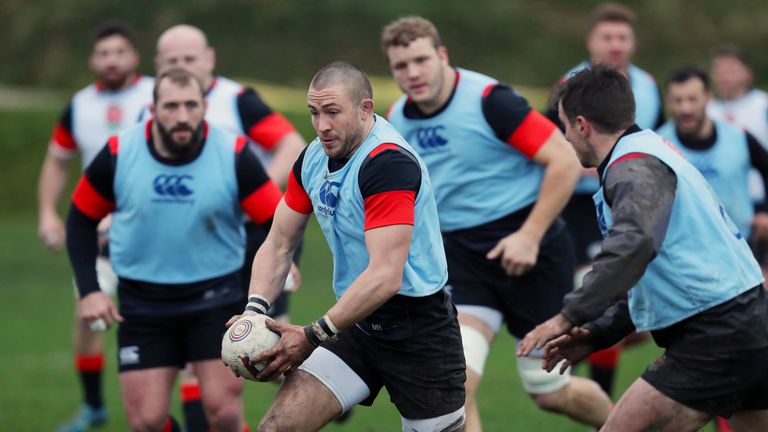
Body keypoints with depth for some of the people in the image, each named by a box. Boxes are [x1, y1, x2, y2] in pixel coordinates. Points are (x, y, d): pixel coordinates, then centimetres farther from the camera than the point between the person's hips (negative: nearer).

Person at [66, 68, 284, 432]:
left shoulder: (233, 155, -12)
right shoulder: (118, 155, -9)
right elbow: (81, 220, 6)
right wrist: (88, 290, -2)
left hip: (215, 298, -1)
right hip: (142, 304, 1)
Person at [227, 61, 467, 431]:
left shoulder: (388, 163, -22)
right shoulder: (313, 159, 4)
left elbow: (385, 277, -28)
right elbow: (278, 245, 11)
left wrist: (313, 337, -27)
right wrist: (254, 310, -7)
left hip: (419, 329, -7)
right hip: (358, 325, 7)